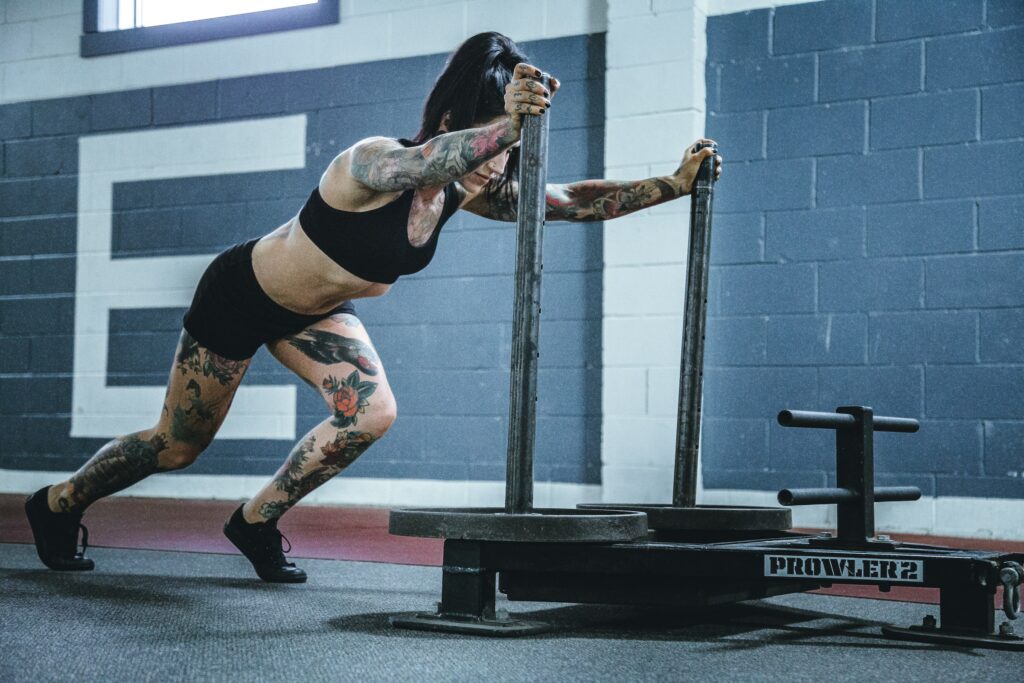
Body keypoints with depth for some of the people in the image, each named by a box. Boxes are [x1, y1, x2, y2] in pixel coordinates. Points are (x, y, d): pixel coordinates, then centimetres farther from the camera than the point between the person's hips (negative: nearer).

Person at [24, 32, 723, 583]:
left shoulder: (466, 192, -16)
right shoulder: (373, 161, -37)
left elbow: (572, 200, -18)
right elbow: (422, 163, -61)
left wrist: (672, 184, -28)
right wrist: (504, 124, -78)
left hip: (313, 310, 6)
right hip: (239, 296, -6)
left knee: (372, 413, -16)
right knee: (177, 447, 7)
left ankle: (257, 521, 7)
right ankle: (57, 504, 35)